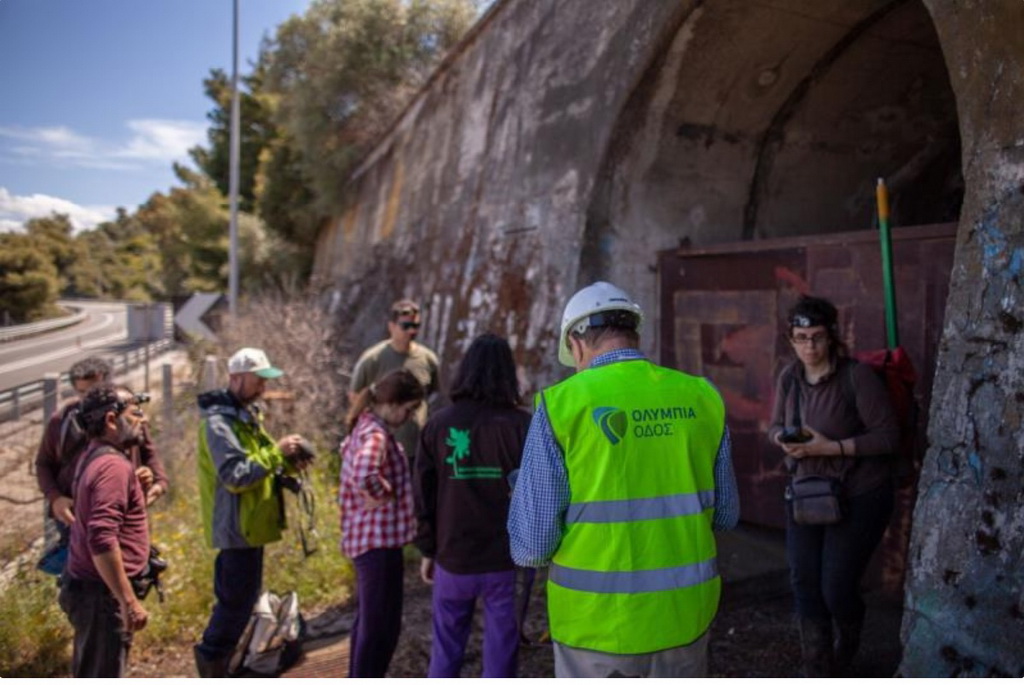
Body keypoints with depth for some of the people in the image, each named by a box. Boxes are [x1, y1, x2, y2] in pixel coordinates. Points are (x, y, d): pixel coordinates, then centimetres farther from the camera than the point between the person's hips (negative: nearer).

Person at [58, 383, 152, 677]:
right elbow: (102, 540, -30)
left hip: (88, 585, 10)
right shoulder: (113, 465, -22)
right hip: (102, 593, -10)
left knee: (91, 676, 22)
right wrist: (129, 601, -27)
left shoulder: (93, 456, 10)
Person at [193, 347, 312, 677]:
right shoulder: (218, 422, -19)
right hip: (237, 526, -10)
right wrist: (277, 451, -24)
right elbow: (236, 476, -26)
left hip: (250, 523, 10)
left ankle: (215, 659, 31)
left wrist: (287, 465, -1)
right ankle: (212, 657, 15)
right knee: (238, 600, -2)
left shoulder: (246, 414, 12)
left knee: (241, 598, 18)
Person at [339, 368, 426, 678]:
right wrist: (382, 496, -24)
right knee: (381, 626, 1)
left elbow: (346, 450, 28)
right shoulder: (376, 435, -24)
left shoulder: (366, 425, 7)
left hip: (366, 536, 11)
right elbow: (364, 474, -44)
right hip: (379, 539, -11)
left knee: (369, 621, 23)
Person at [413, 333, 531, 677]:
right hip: (506, 559, -2)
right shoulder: (521, 425, -10)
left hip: (453, 557, 2)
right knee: (500, 651, 11)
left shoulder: (437, 425, -3)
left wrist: (428, 550, 12)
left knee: (446, 650, 18)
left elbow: (423, 495, 1)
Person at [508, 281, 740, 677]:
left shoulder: (561, 404, -14)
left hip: (599, 624, -3)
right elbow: (725, 515, 7)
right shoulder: (701, 398, -3)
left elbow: (531, 547, -13)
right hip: (684, 616, 4)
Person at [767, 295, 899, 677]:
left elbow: (888, 436, -17)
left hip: (859, 497, -5)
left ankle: (849, 641, 35)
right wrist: (785, 440, -14)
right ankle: (817, 670, 21)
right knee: (804, 584, 3)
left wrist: (831, 447, -26)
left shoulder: (857, 376, -19)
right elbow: (775, 426, 9)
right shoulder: (789, 378, -3)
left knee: (836, 588, -1)